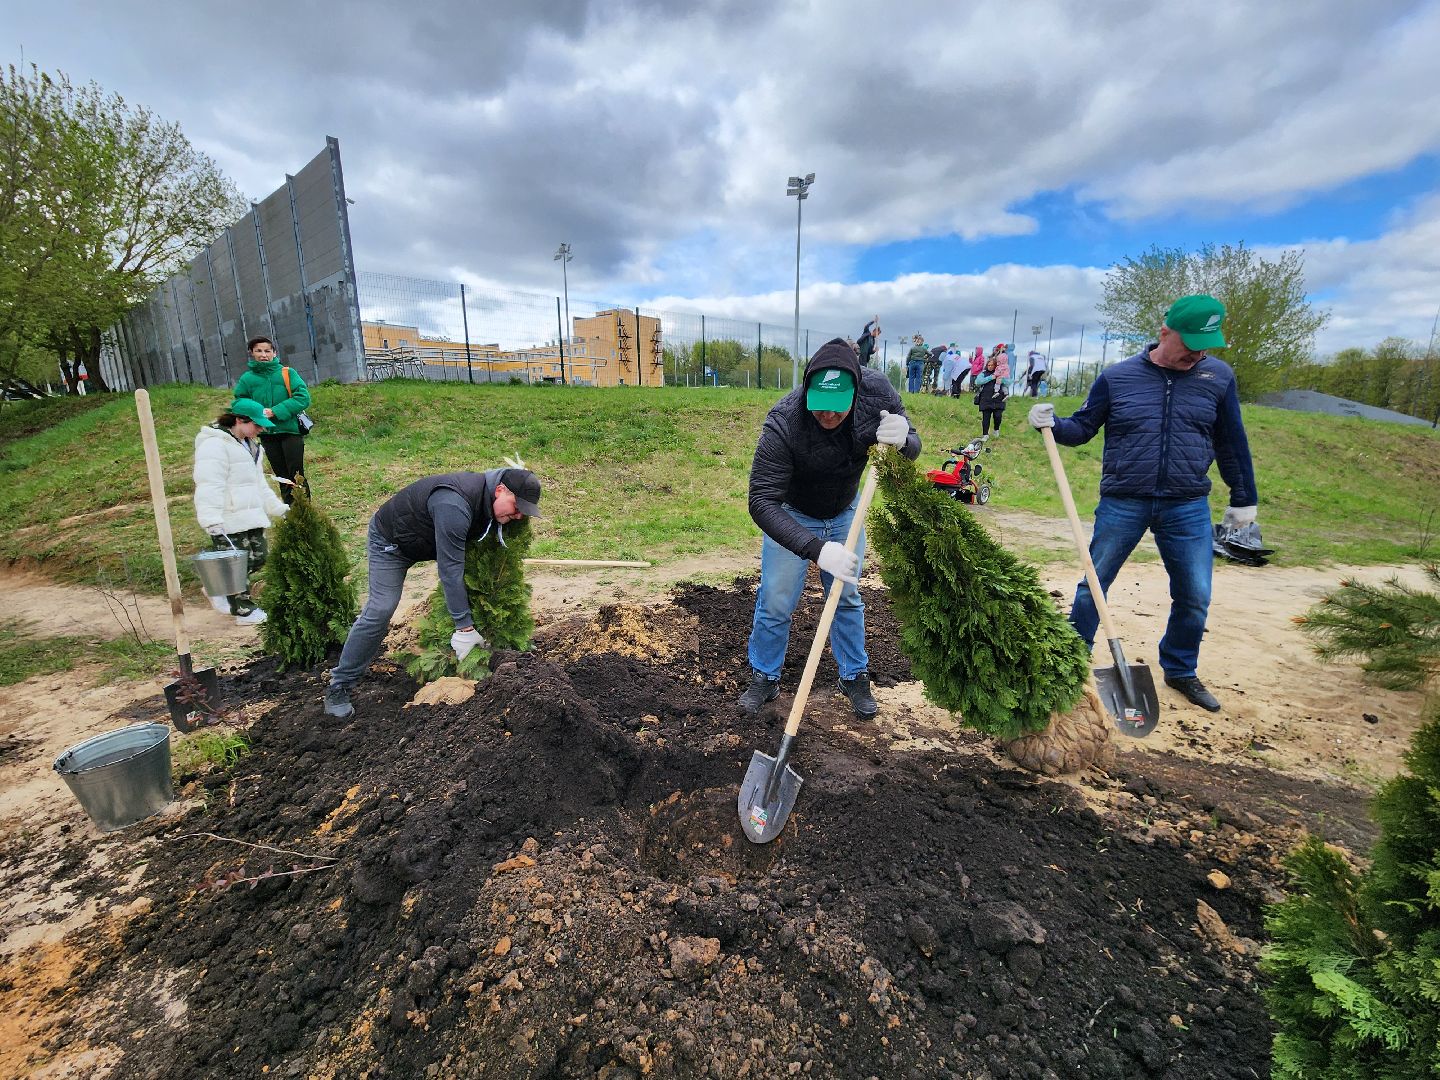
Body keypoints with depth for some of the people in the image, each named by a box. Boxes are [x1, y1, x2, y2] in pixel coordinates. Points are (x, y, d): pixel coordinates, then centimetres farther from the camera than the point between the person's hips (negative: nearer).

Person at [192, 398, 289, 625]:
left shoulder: (248, 445, 17)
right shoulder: (215, 445, -14)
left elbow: (259, 483, 25)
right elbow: (209, 485, -23)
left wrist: (278, 508, 24)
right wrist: (211, 519, -31)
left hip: (250, 516, 9)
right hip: (228, 521, -9)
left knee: (259, 557, 12)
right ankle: (245, 611, 12)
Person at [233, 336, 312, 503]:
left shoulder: (288, 373, -2)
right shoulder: (246, 379, 5)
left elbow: (303, 397, -12)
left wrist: (276, 411, -18)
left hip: (291, 431, -3)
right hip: (266, 434, 3)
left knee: (296, 475, -4)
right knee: (282, 476, 12)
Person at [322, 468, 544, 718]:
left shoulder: (488, 498, -15)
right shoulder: (454, 506, -43)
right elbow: (450, 569, -41)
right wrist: (464, 627, -37)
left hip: (430, 538, 8)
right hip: (390, 539, -8)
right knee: (380, 610, -14)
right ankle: (340, 685, -2)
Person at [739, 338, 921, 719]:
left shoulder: (876, 390, -25)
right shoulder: (783, 424, -38)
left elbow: (912, 448, -10)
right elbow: (762, 502, -40)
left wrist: (902, 440, -37)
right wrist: (816, 549, -52)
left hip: (844, 511, 4)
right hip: (790, 515, -3)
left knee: (848, 597, 14)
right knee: (775, 603, 1)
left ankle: (854, 676, 33)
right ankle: (765, 677, 25)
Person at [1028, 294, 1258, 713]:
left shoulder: (1218, 376, 3)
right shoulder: (1117, 377, -3)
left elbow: (1231, 442, 10)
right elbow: (1083, 427, 4)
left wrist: (1244, 498, 13)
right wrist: (1052, 423, -17)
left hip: (1188, 509, 2)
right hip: (1122, 504, -2)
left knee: (1194, 598, 8)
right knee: (1092, 588, 5)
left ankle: (1181, 671, 30)